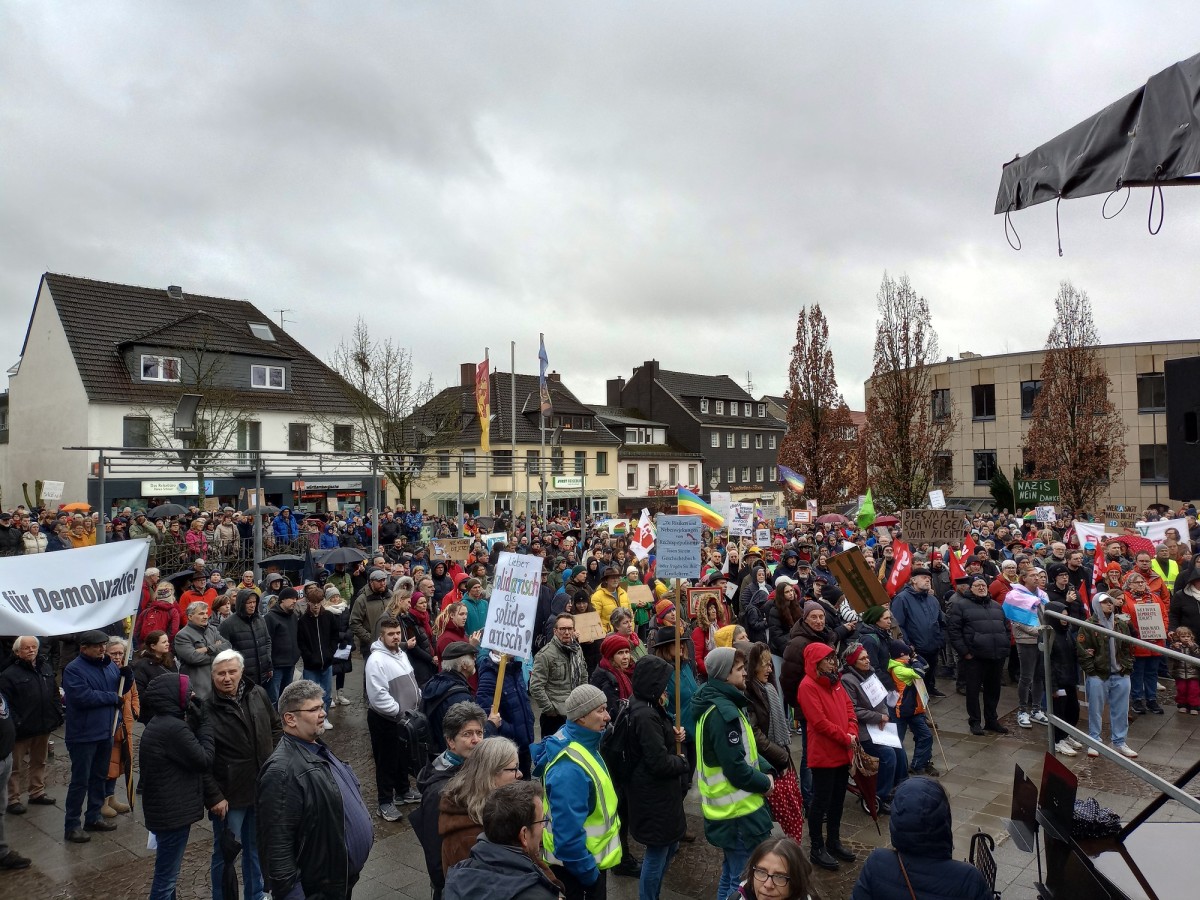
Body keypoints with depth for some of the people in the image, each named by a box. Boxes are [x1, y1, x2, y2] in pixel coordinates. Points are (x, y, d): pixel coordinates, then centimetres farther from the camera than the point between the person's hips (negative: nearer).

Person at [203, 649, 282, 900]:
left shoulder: (258, 695, -5)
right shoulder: (205, 709, -18)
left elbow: (276, 726, 11)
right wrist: (213, 797, -16)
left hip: (262, 787, 5)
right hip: (229, 794, -5)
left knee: (256, 848, 23)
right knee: (224, 852, 12)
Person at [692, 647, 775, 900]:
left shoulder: (720, 703, 9)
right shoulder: (723, 712, -24)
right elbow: (736, 769, -24)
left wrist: (765, 769, 2)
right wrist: (765, 784, -8)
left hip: (730, 809, 10)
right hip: (738, 812, -10)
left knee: (731, 876, 21)